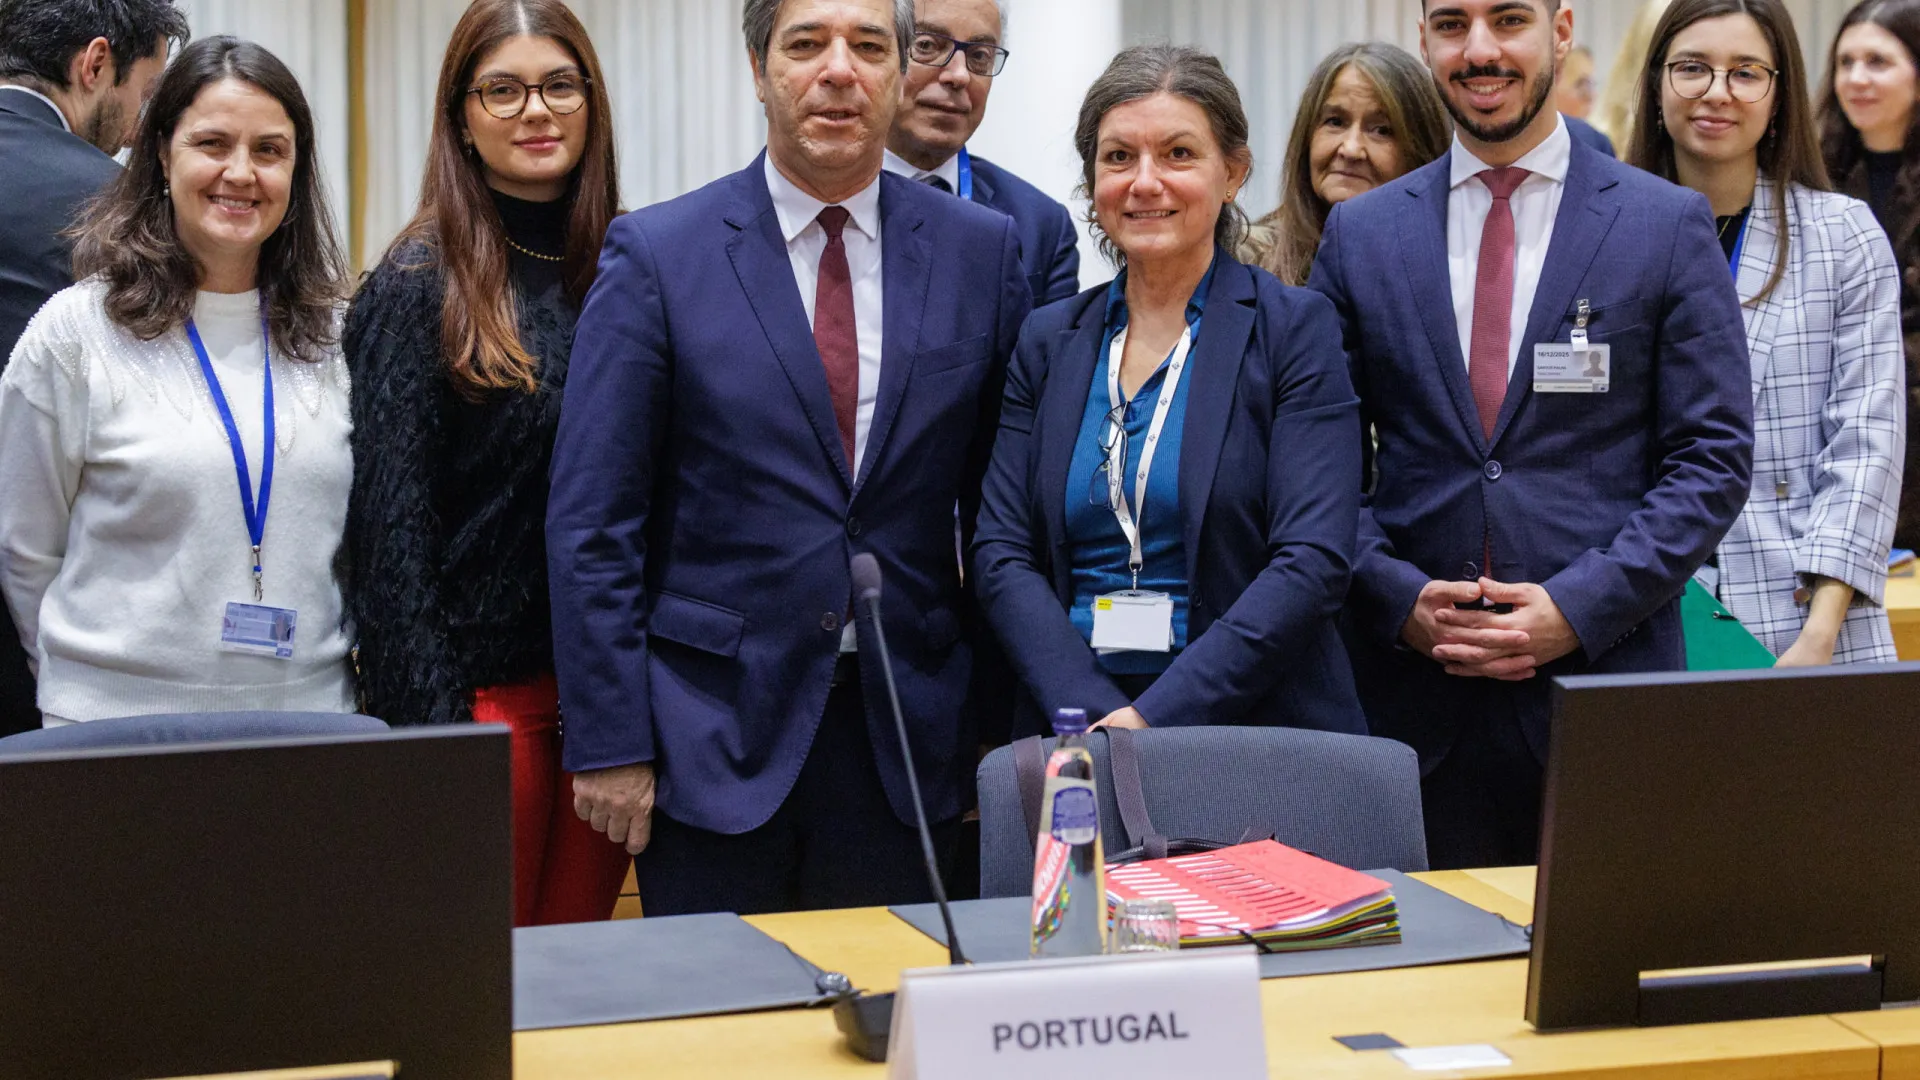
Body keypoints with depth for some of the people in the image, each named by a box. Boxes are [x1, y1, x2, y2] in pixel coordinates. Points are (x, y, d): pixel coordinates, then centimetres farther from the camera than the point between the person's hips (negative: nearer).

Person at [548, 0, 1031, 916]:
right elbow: (592, 522, -3)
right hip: (714, 736, -2)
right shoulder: (657, 254, -2)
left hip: (906, 737, 2)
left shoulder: (983, 251, 5)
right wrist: (607, 740, -8)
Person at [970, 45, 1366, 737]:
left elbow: (1314, 561, -8)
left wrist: (1155, 719, -16)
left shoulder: (1295, 329, 2)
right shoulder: (1048, 342, 12)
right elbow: (1001, 552, 6)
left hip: (1260, 729, -2)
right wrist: (1095, 715, -11)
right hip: (1072, 725, 2)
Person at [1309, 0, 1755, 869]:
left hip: (1605, 677, -1)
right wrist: (1398, 598, -7)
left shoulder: (1669, 226, 3)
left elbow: (1714, 458, 0)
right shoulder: (1360, 235, 9)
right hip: (1415, 696, 2)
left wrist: (1579, 608, -11)